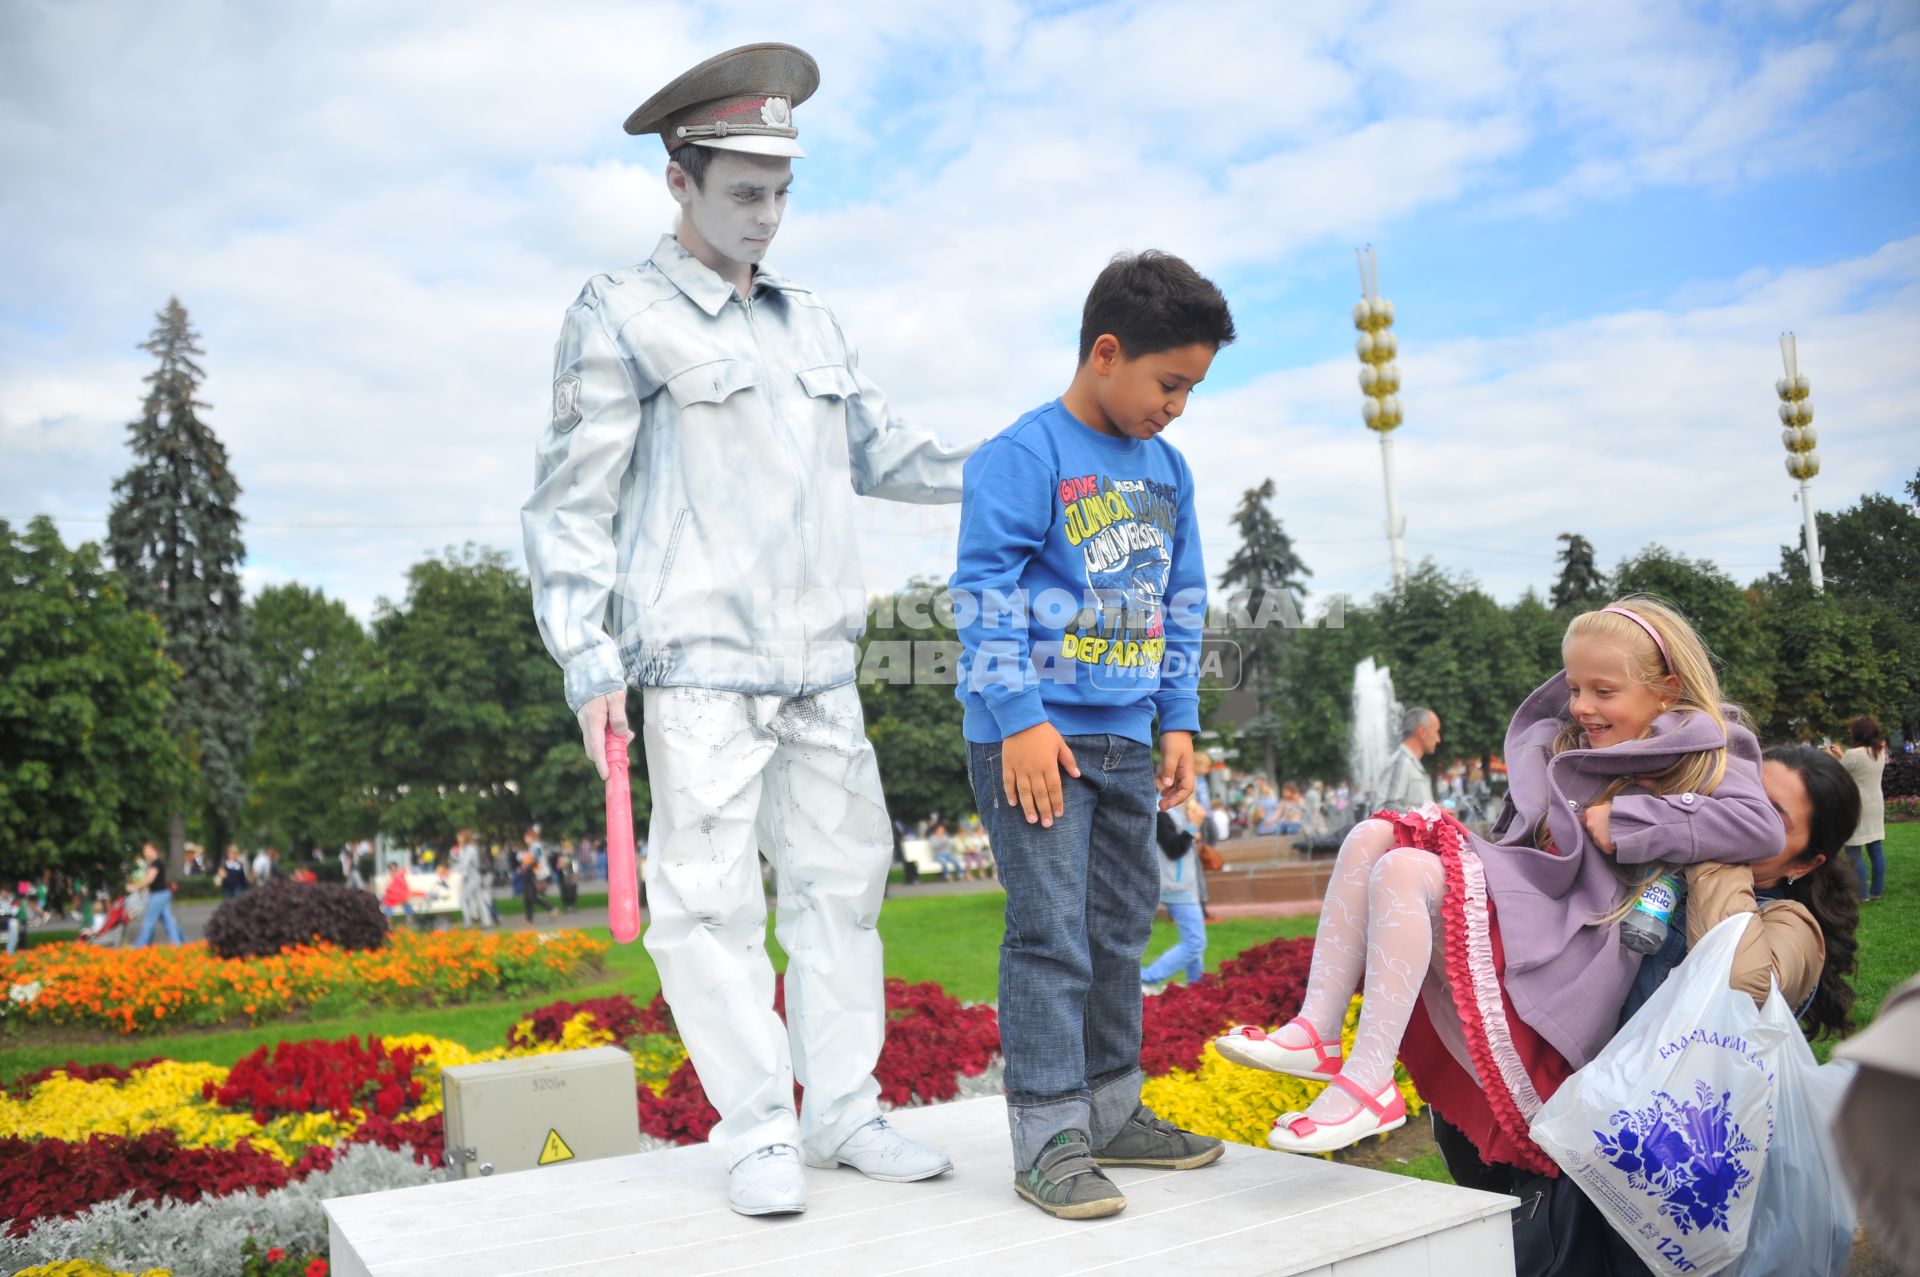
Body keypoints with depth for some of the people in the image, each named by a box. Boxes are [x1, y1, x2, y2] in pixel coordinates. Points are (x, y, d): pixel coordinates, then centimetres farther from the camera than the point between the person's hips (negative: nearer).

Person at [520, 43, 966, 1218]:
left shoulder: (813, 323, 17)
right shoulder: (622, 319, 0)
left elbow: (880, 451, 24)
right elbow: (573, 501, -3)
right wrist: (589, 661, -11)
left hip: (819, 661, 6)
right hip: (702, 660, -6)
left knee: (840, 875, 9)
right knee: (713, 894, -3)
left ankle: (842, 1110, 20)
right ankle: (758, 1132, 9)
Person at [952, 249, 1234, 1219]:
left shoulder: (1168, 472, 13)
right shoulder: (1020, 457, -9)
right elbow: (986, 594, -14)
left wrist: (1179, 720, 13)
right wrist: (1021, 720, -17)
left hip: (1125, 742, 8)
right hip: (1035, 739, -7)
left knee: (1122, 930, 14)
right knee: (1051, 935, -6)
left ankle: (1111, 1111, 29)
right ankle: (1049, 1138, 4)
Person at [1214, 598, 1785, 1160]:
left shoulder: (1699, 759, 3)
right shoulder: (1563, 747, 27)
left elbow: (1763, 829, -18)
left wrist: (1626, 821, -14)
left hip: (1569, 942, -9)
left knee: (1404, 870, -27)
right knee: (1372, 838, -5)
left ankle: (1369, 1082, -29)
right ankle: (1318, 1031, -16)